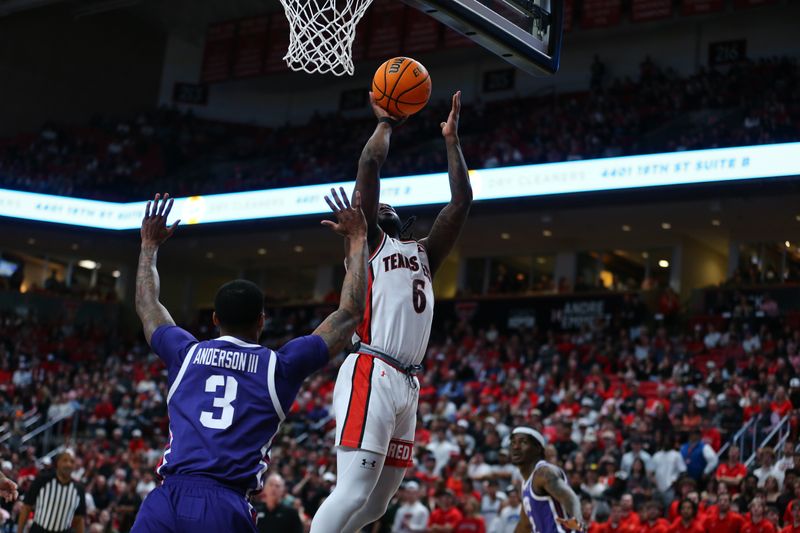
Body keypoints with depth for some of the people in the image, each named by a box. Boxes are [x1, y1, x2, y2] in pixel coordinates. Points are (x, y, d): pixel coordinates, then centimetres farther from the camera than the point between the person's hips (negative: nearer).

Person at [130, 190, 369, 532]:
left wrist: (149, 245, 48)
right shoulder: (280, 366, 9)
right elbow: (350, 313, 17)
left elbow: (147, 305, 36)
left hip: (167, 499, 2)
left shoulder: (187, 354, 15)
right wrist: (358, 239, 24)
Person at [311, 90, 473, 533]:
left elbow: (461, 202, 24)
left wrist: (451, 140, 25)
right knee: (353, 492, -18)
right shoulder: (368, 243, 9)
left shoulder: (423, 254, 28)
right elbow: (369, 165, -1)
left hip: (407, 384, 8)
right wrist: (386, 122, 14)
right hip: (370, 376, -8)